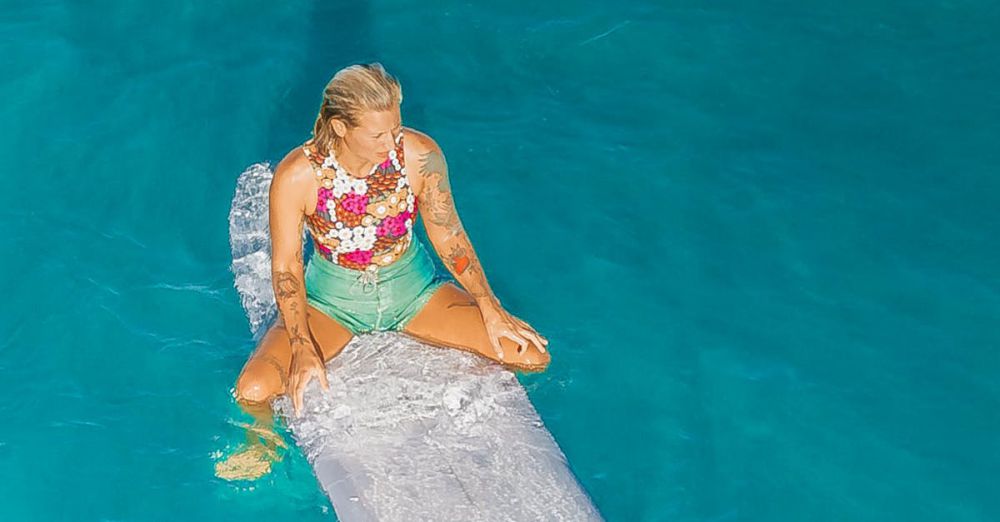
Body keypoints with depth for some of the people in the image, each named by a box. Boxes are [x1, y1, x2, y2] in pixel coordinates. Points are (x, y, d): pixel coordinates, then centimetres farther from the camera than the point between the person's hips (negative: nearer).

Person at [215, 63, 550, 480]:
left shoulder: (420, 154, -19)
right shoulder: (297, 175, -23)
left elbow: (448, 234, -5)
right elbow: (286, 266, -13)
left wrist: (490, 309, -7)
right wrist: (303, 348, -22)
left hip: (412, 288, 2)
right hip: (331, 297, -1)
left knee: (532, 356, -12)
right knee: (254, 390, -25)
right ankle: (264, 439, 14)